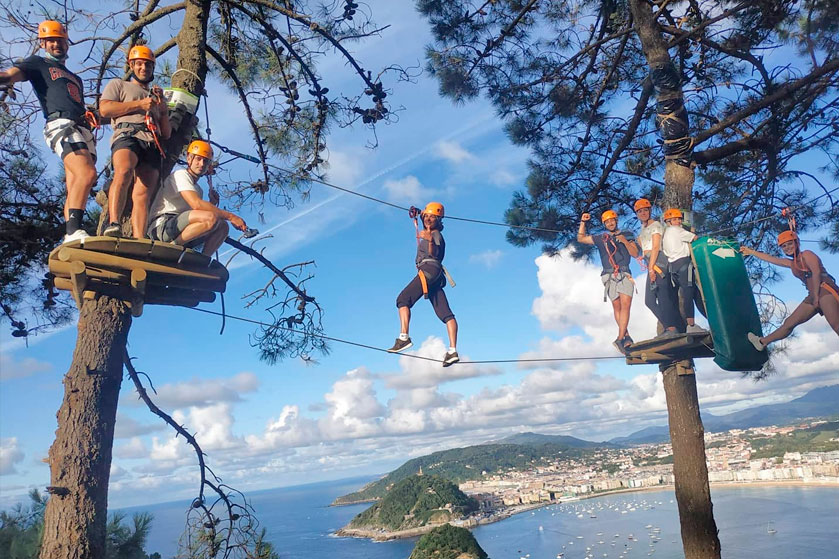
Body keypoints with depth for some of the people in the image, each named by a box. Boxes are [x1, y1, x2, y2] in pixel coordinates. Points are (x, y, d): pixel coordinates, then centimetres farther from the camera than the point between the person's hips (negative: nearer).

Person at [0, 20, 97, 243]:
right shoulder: (38, 63, 18)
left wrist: (91, 115, 10)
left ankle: (68, 240, -5)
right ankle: (73, 232, -34)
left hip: (84, 130, 7)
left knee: (75, 190, -2)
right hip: (61, 124, -7)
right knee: (87, 174, -29)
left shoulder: (75, 78, 37)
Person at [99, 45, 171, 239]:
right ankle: (113, 223, -48)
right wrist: (139, 104, 4)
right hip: (127, 135, -3)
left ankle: (139, 242, -32)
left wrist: (163, 109, 16)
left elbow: (167, 133, 31)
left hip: (153, 145, 4)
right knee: (124, 172, -37)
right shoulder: (118, 84, 27)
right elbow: (104, 109, 7)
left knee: (142, 195, -16)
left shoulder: (156, 96, 40)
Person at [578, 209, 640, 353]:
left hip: (625, 275, -1)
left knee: (625, 304, -17)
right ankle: (626, 336, 3)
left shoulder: (627, 236, 17)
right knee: (616, 306, -5)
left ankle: (620, 339, -25)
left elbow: (635, 254, 7)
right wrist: (583, 222, 14)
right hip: (609, 276, 2)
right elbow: (581, 238, 23)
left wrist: (625, 242, -7)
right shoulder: (600, 238, 20)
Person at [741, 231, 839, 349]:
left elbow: (816, 272, -12)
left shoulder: (806, 254, 1)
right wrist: (751, 252, 37)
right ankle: (762, 342, 17)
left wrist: (816, 296, -15)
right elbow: (770, 258, 31)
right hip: (813, 296, 8)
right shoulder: (792, 263, 22)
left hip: (825, 290, -8)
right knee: (789, 323, 12)